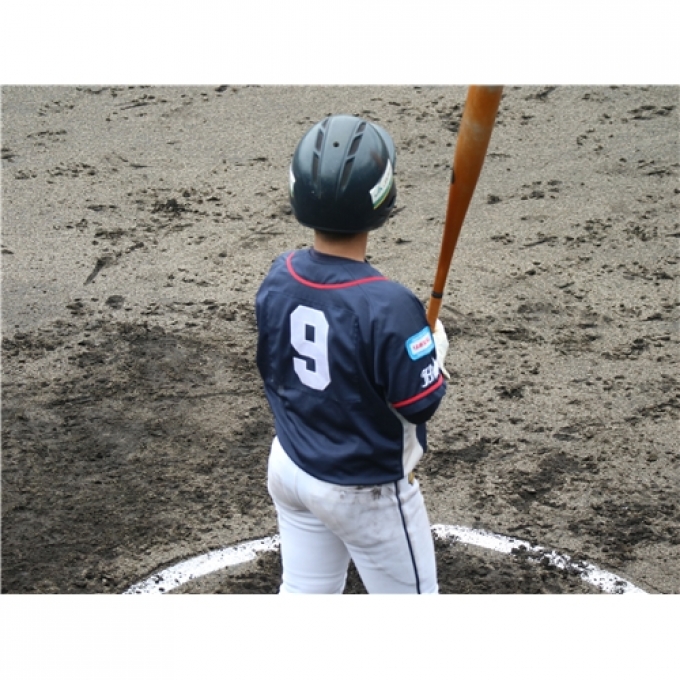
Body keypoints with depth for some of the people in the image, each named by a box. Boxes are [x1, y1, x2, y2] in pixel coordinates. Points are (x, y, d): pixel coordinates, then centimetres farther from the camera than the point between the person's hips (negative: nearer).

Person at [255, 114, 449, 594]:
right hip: (364, 490, -6)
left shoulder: (278, 279, -9)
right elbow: (421, 405, -19)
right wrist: (437, 343, -2)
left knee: (304, 593, 21)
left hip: (289, 467, 6)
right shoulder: (388, 306, -30)